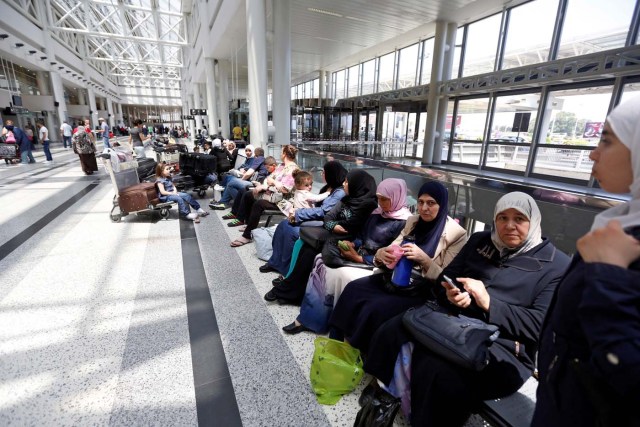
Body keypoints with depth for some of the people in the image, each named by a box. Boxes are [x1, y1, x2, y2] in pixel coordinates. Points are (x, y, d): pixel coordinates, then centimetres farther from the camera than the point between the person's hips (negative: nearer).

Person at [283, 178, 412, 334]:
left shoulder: (404, 223, -15)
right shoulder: (378, 213, 9)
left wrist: (358, 258, -19)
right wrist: (352, 244, -6)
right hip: (360, 255, 9)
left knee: (339, 274, -28)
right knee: (321, 260, -3)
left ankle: (313, 319, -8)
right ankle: (309, 316, -2)